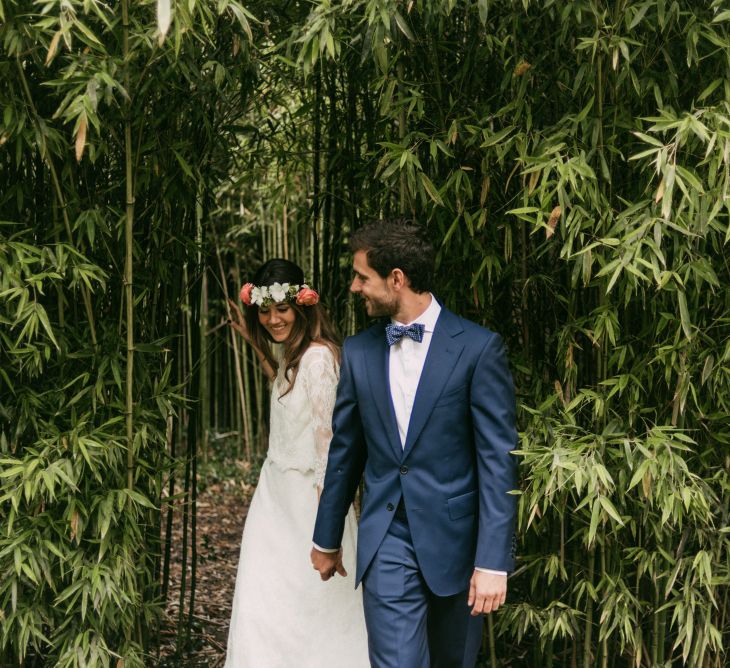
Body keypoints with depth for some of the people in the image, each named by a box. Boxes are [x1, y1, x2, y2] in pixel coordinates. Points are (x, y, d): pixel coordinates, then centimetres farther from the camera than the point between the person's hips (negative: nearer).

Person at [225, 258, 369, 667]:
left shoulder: (319, 357, -20)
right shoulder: (289, 351, 8)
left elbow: (327, 436, -20)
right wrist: (256, 343, 20)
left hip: (306, 495, -9)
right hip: (277, 490, 9)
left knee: (308, 603, 4)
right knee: (262, 599, 10)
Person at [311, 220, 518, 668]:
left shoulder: (479, 348, -9)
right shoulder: (359, 352, 5)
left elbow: (498, 459, -11)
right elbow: (345, 451, 14)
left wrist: (493, 561, -15)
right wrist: (327, 538, 19)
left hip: (455, 540, -2)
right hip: (386, 544, 2)